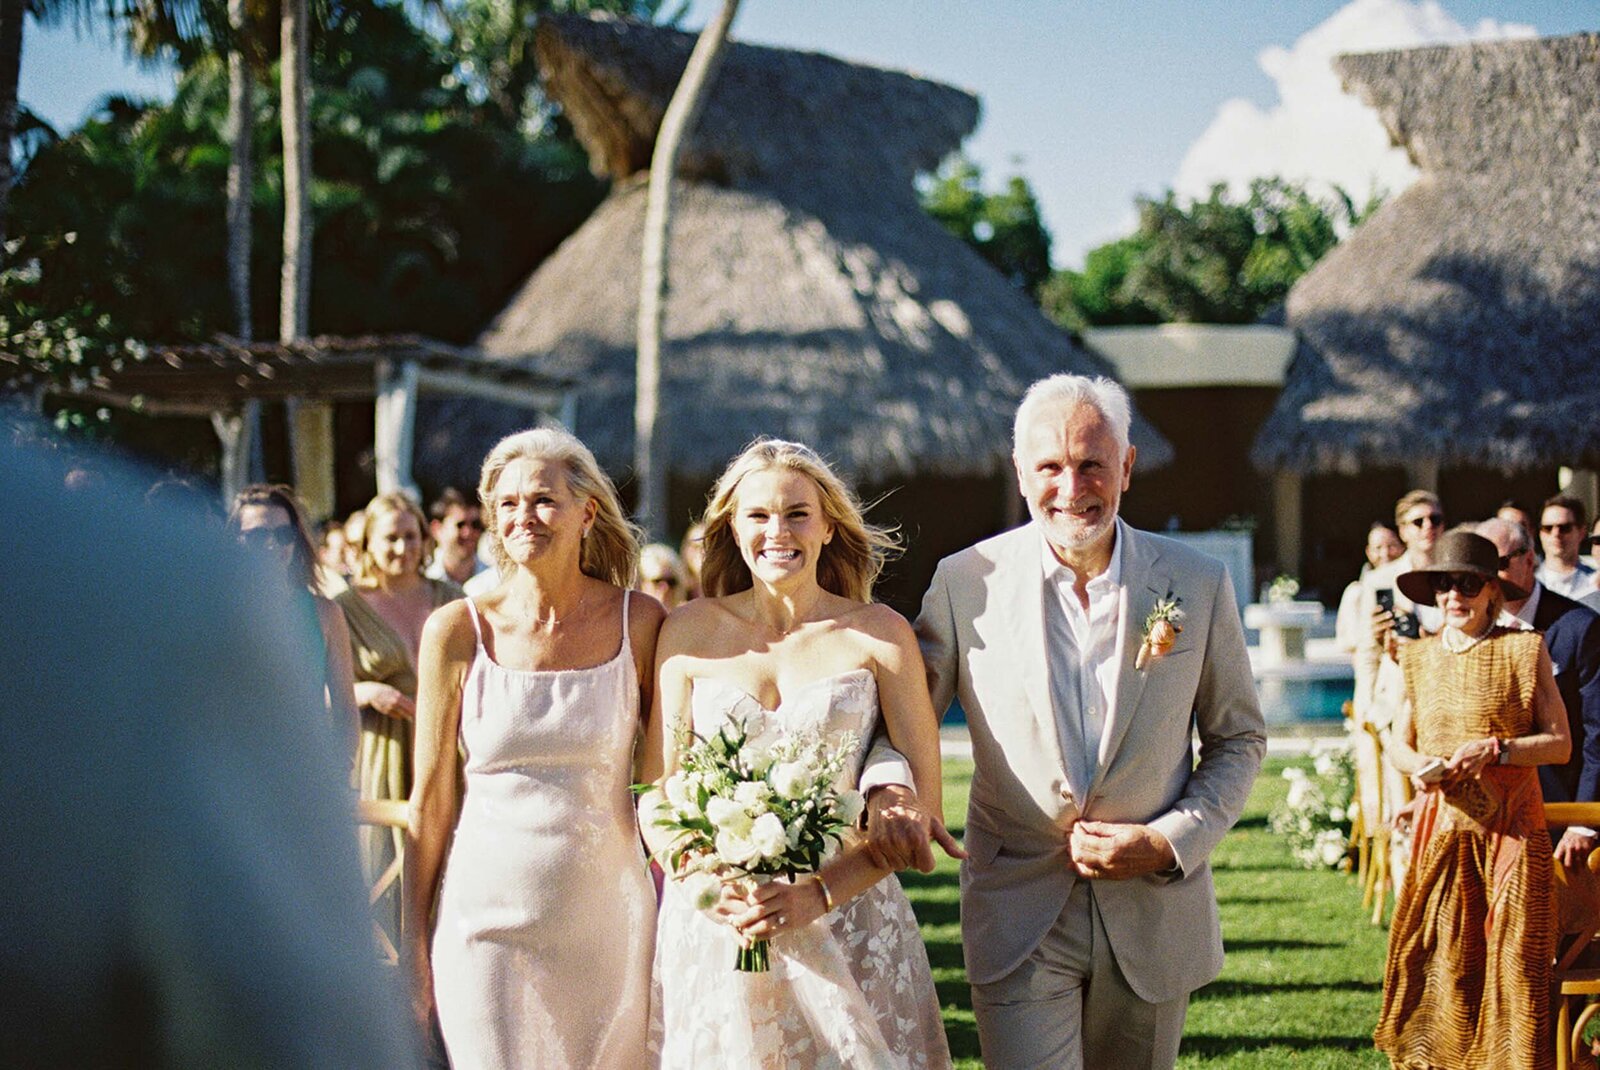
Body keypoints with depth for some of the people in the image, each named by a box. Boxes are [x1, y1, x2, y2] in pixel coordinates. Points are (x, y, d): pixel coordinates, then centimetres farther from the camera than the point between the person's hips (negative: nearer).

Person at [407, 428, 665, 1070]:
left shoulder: (638, 623, -1)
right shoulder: (457, 631, -2)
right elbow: (431, 800, 3)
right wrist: (413, 945, 3)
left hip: (607, 918, 1)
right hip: (490, 917, -1)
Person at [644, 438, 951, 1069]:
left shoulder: (881, 634, 0)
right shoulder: (689, 632, 3)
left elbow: (923, 801, -3)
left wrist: (819, 894, -14)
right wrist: (717, 891, -13)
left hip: (846, 913, -1)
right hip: (713, 921, 1)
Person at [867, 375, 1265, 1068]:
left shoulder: (1198, 585, -1)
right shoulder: (965, 582, -4)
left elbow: (1239, 740, 8)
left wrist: (1171, 842, -8)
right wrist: (886, 788, -20)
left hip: (1153, 912, 2)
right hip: (1019, 915, -1)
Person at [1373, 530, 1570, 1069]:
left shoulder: (1524, 649, -1)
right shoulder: (1420, 656, 10)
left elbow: (1560, 742, -3)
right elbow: (1398, 743, 14)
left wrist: (1495, 750, -18)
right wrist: (1418, 763, -9)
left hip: (1511, 828, -3)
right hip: (1441, 824, 3)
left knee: (1509, 958, -4)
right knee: (1440, 960, 1)